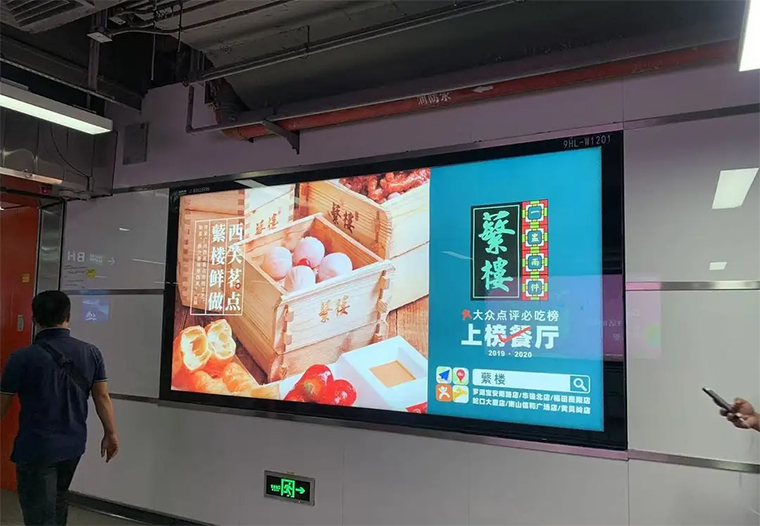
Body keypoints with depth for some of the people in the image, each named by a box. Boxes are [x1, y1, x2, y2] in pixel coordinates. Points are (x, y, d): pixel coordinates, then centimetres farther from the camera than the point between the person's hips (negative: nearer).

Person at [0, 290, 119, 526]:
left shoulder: (23, 357, -15)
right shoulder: (91, 353, -5)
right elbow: (102, 396, -1)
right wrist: (110, 433, 9)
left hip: (35, 448, -4)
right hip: (74, 444, 4)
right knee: (58, 499, 26)